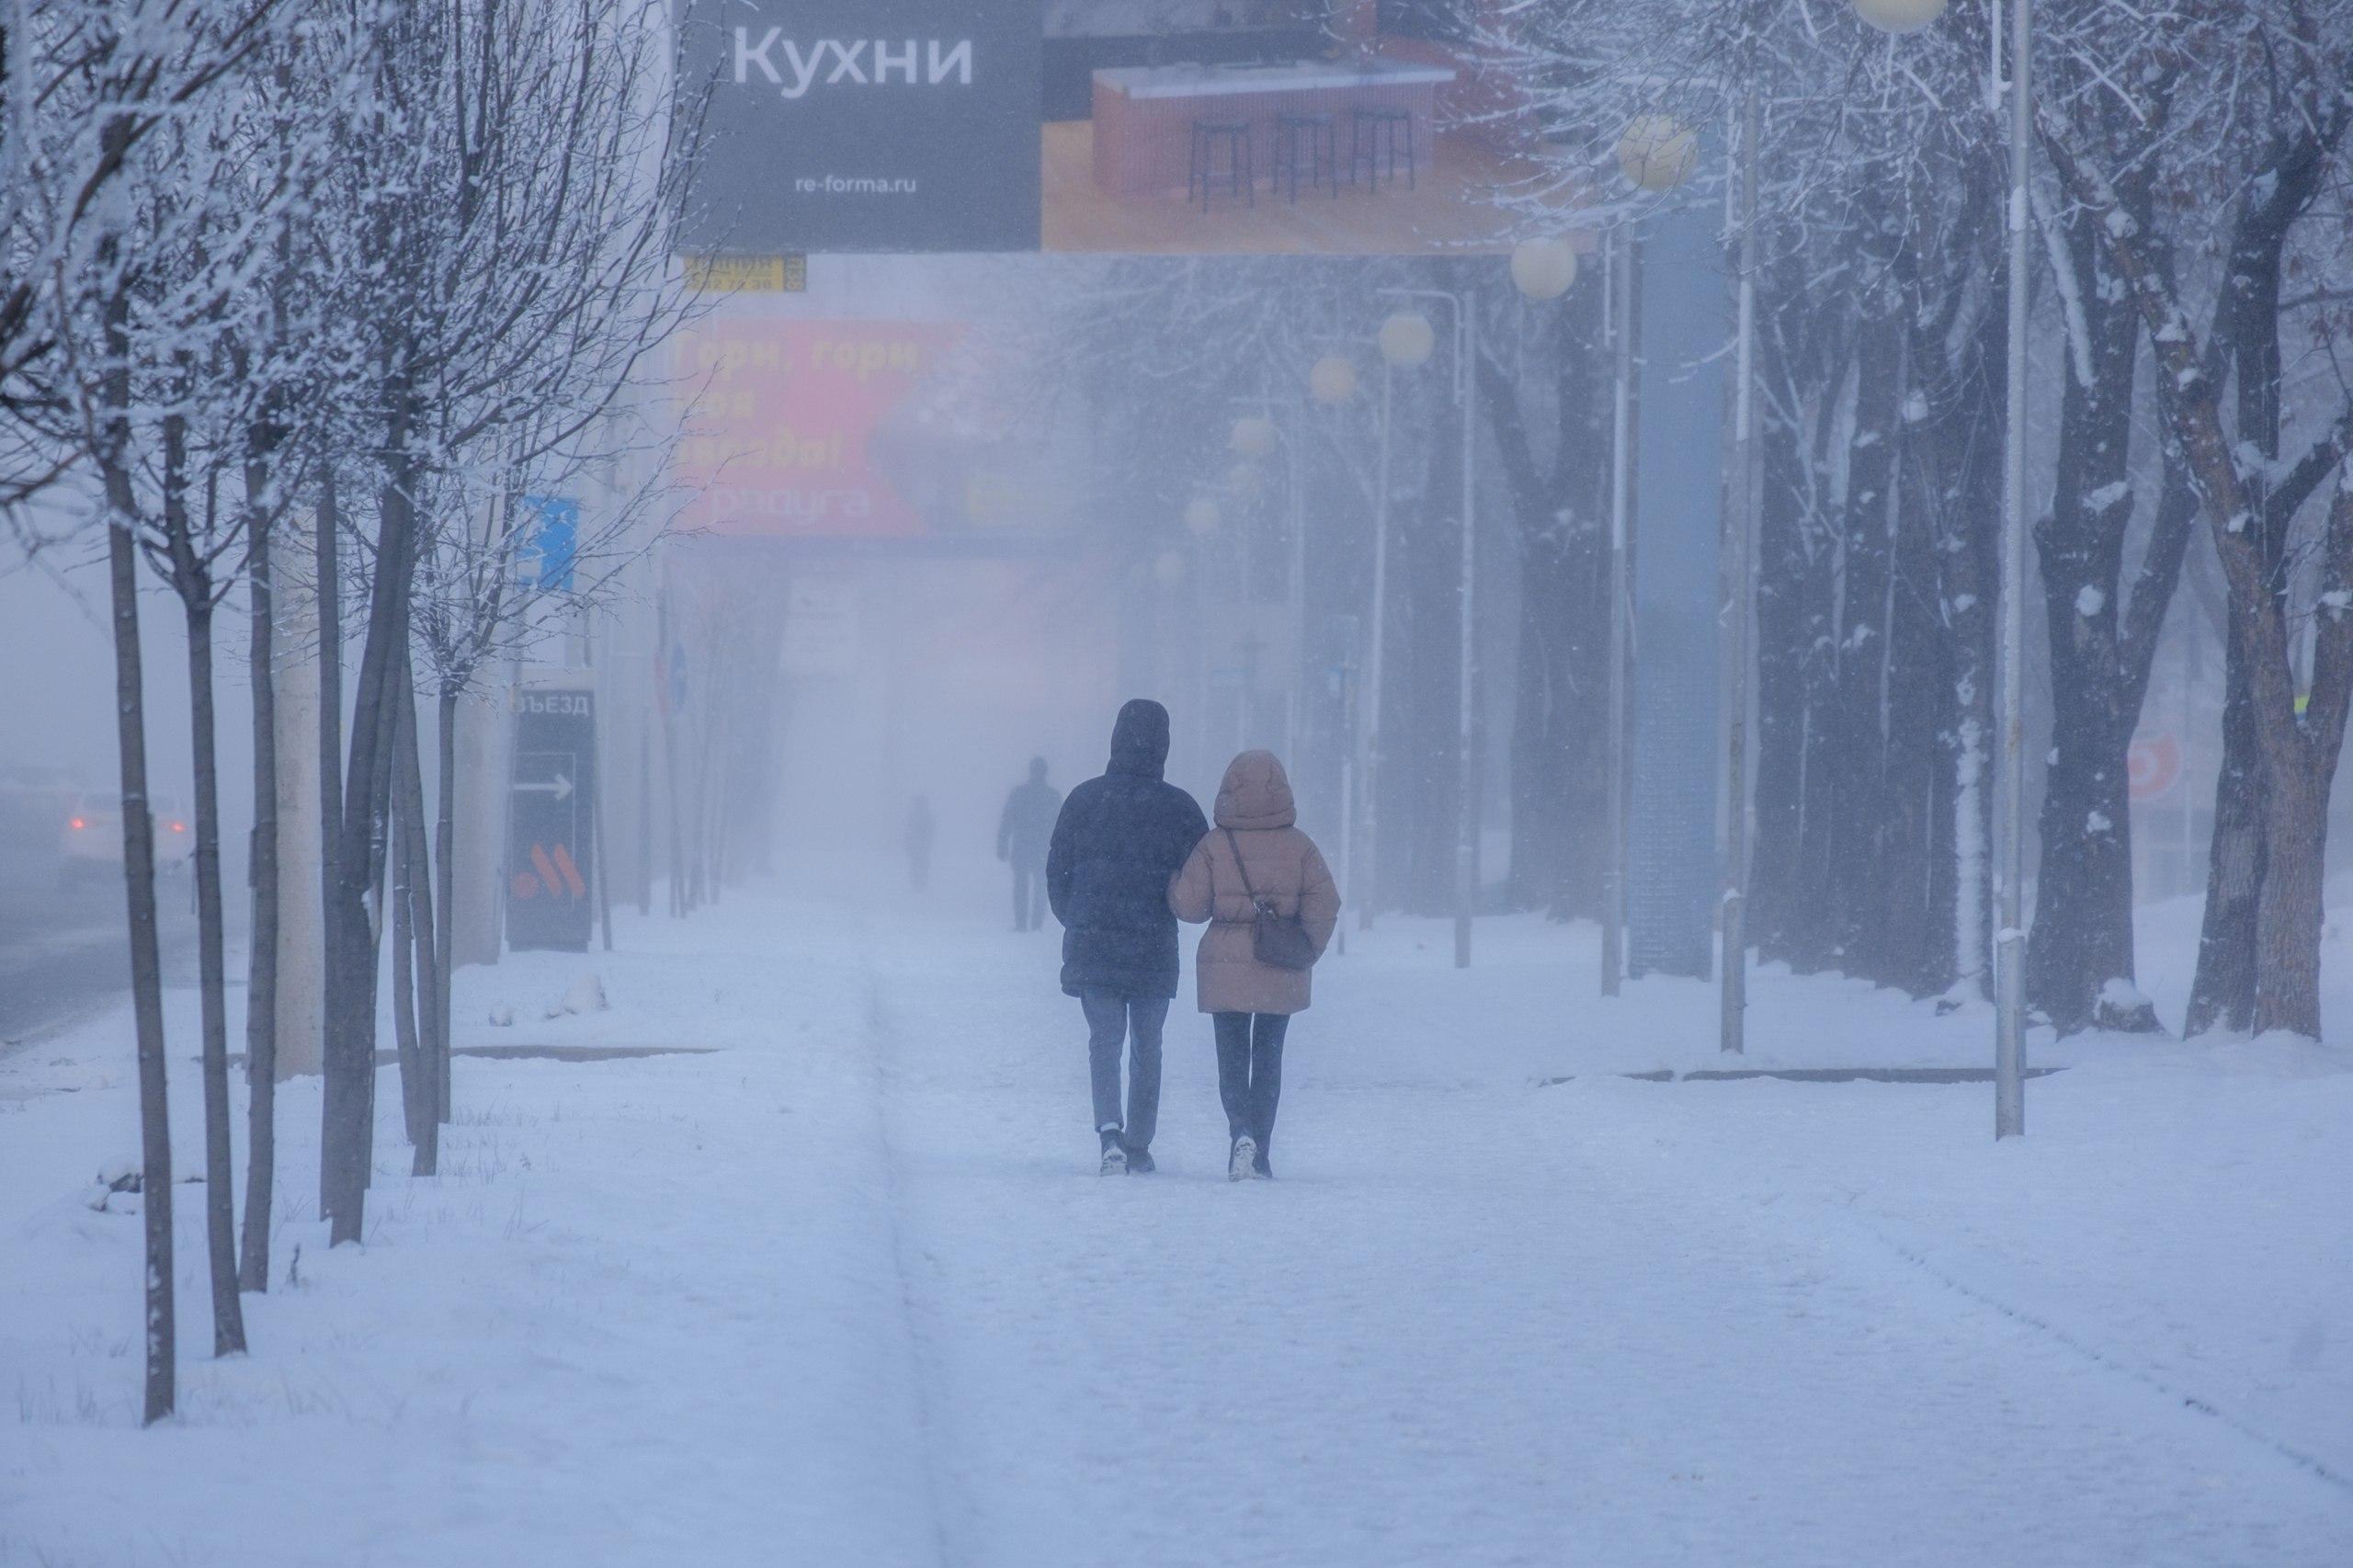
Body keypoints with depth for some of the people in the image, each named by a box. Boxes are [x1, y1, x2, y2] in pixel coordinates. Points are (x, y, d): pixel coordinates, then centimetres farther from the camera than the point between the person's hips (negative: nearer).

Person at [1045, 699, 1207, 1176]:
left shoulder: (1084, 800, -2)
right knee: (1147, 1045, 12)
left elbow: (1057, 870, 3)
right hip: (1155, 947, 0)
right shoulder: (1179, 808, -5)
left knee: (1103, 1039, 3)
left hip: (1092, 945, 0)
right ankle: (1139, 1147, 15)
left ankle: (1109, 1127, -20)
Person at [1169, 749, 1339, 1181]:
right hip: (1282, 974, 1)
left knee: (1232, 1059, 5)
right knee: (1268, 1058, 13)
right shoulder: (1299, 846, -4)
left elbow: (1188, 905, -5)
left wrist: (1173, 881, 16)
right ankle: (1260, 1155, 12)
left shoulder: (1213, 846, -7)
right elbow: (1325, 905, -5)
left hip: (1226, 968, -1)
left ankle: (1242, 1133, -20)